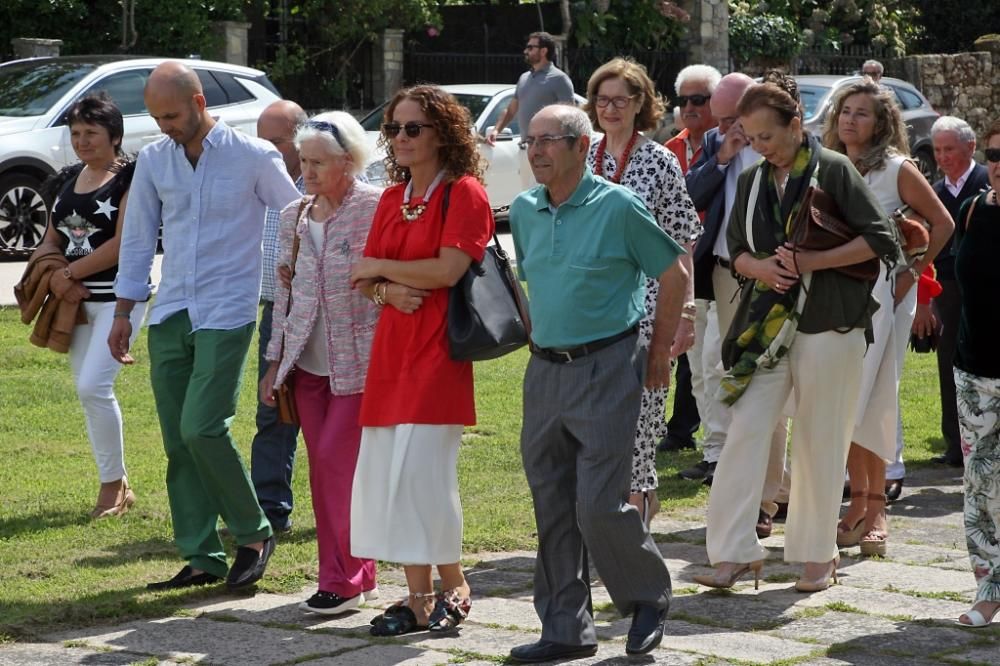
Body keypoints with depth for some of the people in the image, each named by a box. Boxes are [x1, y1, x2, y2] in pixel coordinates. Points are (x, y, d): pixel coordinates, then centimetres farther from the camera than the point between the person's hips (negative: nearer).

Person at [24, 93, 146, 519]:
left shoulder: (131, 177, -9)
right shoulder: (67, 180, 12)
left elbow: (123, 244, -16)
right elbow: (53, 240, 15)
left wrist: (69, 273, -13)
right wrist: (55, 278, -6)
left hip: (119, 297, -7)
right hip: (77, 300, 7)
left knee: (93, 386, -16)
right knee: (87, 392, 8)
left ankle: (113, 483, -2)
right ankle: (117, 488, 16)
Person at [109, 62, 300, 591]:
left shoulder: (254, 157, -6)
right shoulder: (153, 159, 7)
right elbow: (137, 237, 13)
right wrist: (123, 314, 13)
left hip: (227, 313, -5)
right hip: (169, 314, 5)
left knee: (202, 428, -16)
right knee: (177, 442, 3)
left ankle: (253, 534, 2)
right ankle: (201, 558, 10)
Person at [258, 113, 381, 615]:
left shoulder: (375, 209, -9)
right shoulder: (294, 217, 10)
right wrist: (276, 361, 15)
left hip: (359, 362, -6)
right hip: (308, 364, 6)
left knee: (338, 460, -10)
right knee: (322, 469, 7)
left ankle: (345, 577, -1)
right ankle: (347, 572, 15)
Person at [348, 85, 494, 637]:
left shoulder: (464, 193, -6)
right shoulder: (393, 198, 16)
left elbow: (448, 269, -17)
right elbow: (363, 278, 15)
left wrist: (379, 267, -4)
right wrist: (388, 290, -9)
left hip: (437, 349, -7)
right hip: (391, 349, 7)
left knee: (421, 469, -11)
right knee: (384, 472, 4)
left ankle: (453, 588, 5)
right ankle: (419, 595, 11)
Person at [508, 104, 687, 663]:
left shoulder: (618, 207, -9)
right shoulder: (524, 211, 7)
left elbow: (675, 276, -1)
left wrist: (659, 355, 2)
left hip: (605, 370, -6)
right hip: (544, 371, 6)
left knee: (599, 506, -10)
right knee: (553, 510, 7)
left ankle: (649, 598, 15)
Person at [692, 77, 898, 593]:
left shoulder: (833, 170, -4)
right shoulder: (753, 181, 11)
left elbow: (880, 240, -6)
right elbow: (736, 249, 17)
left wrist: (812, 261, -14)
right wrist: (760, 266, -6)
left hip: (827, 323, -4)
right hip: (768, 323, 4)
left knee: (820, 442, 2)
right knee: (746, 430, -7)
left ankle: (817, 554, 15)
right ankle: (736, 552, -6)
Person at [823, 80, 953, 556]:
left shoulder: (896, 169, -3)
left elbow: (942, 223, 1)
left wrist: (912, 272, -4)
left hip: (881, 293, -4)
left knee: (873, 401, -6)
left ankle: (874, 507, 0)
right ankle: (859, 503, 8)